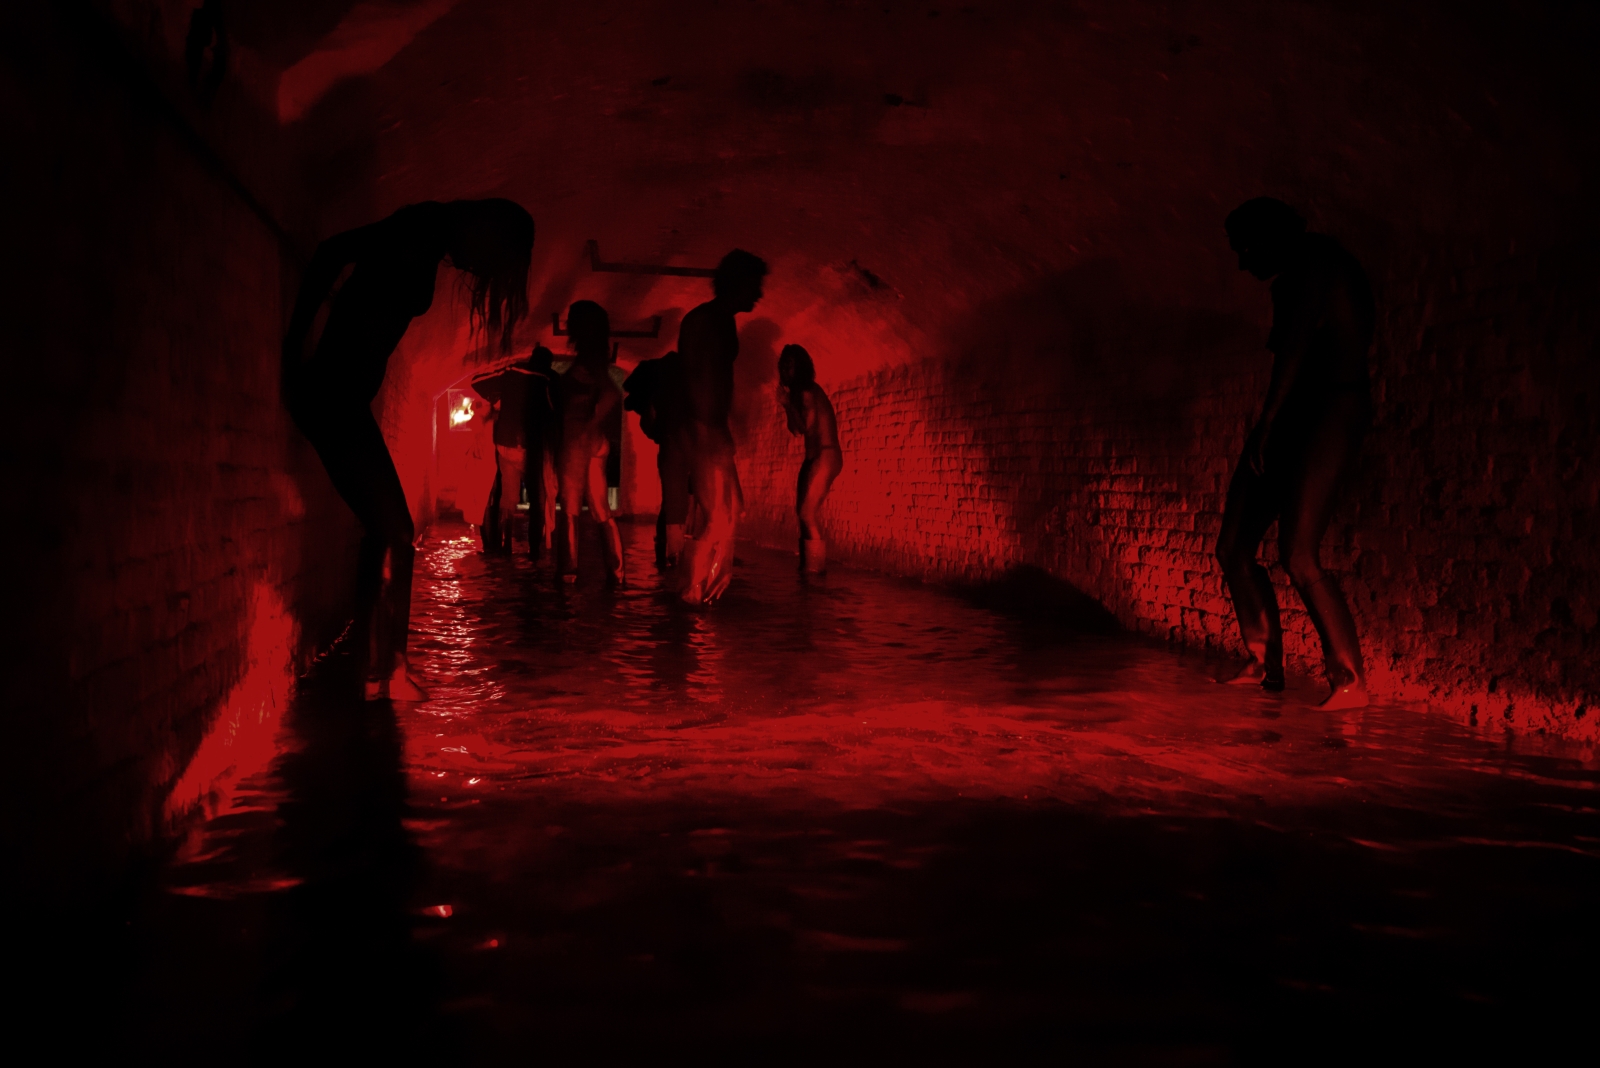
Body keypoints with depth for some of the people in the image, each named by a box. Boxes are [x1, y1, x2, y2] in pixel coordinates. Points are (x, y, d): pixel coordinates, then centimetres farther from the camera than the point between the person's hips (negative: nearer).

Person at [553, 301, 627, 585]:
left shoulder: (587, 359, -12)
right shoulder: (592, 358, 13)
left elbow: (613, 396, -22)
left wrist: (589, 428, -16)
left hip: (580, 442, -9)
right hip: (592, 442, 9)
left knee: (570, 508, -2)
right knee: (599, 508, 9)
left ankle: (570, 570, 1)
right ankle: (615, 571, 7)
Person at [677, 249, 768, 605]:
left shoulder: (726, 322, 17)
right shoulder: (701, 321, -11)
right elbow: (692, 379, -17)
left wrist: (723, 429, 15)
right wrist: (705, 429, -22)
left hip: (717, 428, 9)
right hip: (703, 429, -9)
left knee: (726, 509, 10)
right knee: (717, 513, -8)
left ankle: (700, 586, 16)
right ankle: (695, 590, 1)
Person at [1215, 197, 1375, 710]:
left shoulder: (1315, 262, -5)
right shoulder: (1294, 281, 24)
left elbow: (1298, 340, -15)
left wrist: (1268, 418, -19)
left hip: (1330, 413, -10)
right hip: (1293, 417, 10)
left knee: (1297, 555, -18)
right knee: (1233, 547, 5)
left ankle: (1350, 682, -9)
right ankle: (1265, 665, 13)